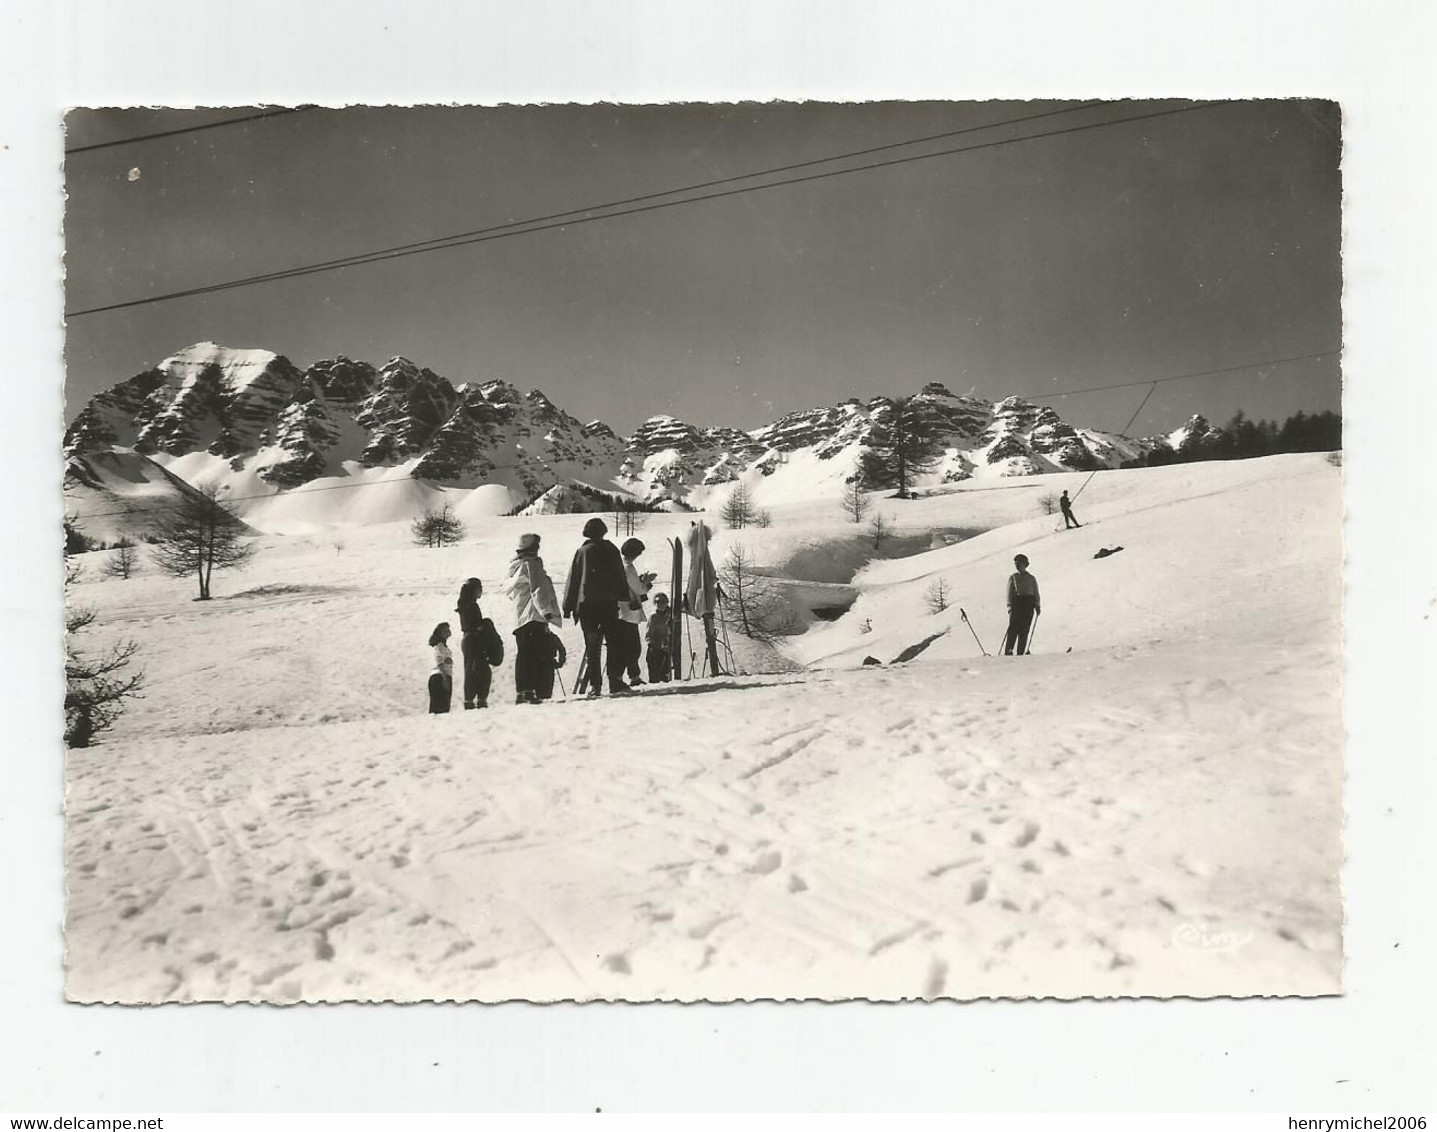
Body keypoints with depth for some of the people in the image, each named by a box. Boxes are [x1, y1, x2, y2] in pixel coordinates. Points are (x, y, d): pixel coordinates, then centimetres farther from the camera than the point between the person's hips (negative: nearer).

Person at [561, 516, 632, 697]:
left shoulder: (582, 552, 6)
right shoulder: (610, 550, 4)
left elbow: (573, 580, 7)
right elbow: (621, 577, 5)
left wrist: (568, 606, 10)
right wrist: (626, 598, 9)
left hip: (586, 603, 1)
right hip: (608, 602, -1)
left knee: (592, 645, 4)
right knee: (614, 642, 1)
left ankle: (594, 684, -2)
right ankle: (615, 681, -10)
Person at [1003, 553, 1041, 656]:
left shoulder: (1031, 578, 20)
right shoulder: (1013, 577, 16)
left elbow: (1036, 593, 15)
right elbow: (1009, 593, 6)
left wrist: (1038, 606, 2)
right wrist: (1010, 605, -7)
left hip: (1029, 604, 2)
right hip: (1017, 602, -2)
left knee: (1024, 630, -5)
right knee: (1014, 628, -14)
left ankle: (1020, 652, -6)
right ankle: (1008, 651, -19)